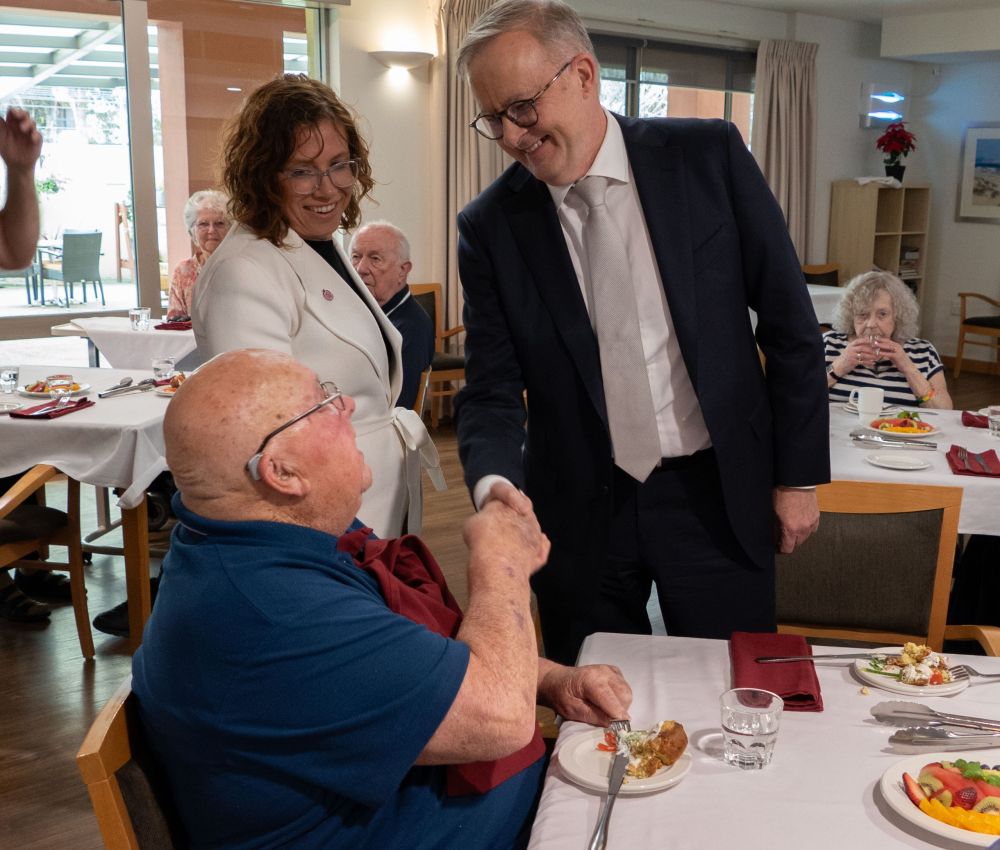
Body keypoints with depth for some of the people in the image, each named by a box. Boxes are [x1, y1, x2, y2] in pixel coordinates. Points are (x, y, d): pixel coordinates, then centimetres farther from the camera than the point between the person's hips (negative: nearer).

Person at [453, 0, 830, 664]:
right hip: (580, 509, 1)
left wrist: (799, 474, -1)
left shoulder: (709, 155, -7)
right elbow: (492, 390, -3)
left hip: (719, 492, 0)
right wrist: (495, 481, -24)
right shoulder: (491, 226, -5)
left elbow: (788, 321, -2)